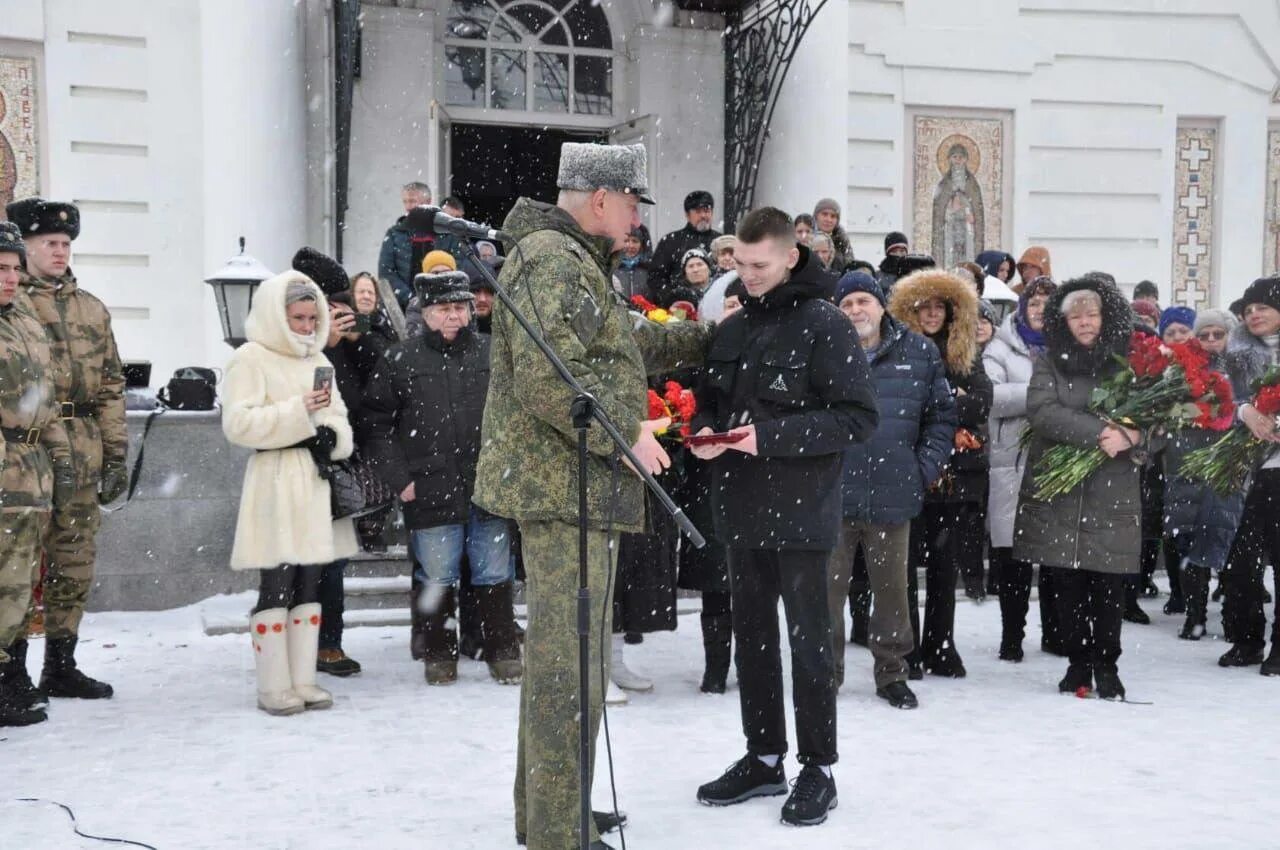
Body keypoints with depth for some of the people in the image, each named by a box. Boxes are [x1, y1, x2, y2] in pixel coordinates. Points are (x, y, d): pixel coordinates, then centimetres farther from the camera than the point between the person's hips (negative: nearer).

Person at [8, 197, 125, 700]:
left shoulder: (91, 310, 16)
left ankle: (61, 666, 21)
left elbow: (111, 386, 17)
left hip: (81, 456, 5)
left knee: (75, 567, 10)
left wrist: (116, 454, 12)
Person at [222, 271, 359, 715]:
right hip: (276, 486, -6)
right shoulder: (251, 358, -3)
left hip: (317, 484, 7)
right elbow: (238, 422, -13)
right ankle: (273, 687, 2)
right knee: (276, 586, -6)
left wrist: (332, 437, -4)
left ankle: (303, 681, 15)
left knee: (309, 586, 9)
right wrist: (298, 413, -19)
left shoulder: (318, 361, 18)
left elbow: (340, 417, 19)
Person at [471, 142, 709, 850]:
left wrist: (705, 338, 37)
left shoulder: (574, 262, 21)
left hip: (578, 487, 11)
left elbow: (627, 342, 35)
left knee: (564, 657, 18)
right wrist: (625, 434, -18)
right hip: (562, 486, -11)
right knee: (569, 665, -8)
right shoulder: (553, 259, -14)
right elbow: (549, 377, -26)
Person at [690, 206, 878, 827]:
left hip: (801, 511, -7)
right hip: (743, 509, 7)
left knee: (808, 640, 3)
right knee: (751, 636, 14)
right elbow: (710, 399, 20)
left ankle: (817, 769, 16)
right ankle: (763, 757, 27)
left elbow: (859, 416, -15)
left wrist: (772, 436, -22)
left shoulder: (824, 325, -9)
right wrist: (704, 432, -4)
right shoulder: (731, 329, 11)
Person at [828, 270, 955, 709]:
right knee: (828, 586, 6)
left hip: (893, 494, 1)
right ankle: (825, 671, 19)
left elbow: (943, 414, 10)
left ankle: (892, 672, 25)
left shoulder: (919, 353, 6)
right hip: (831, 492, -1)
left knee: (891, 587, 10)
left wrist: (926, 468, 2)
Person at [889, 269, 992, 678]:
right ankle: (906, 650, 8)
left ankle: (940, 647, 18)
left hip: (954, 474, 4)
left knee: (945, 564, 9)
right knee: (905, 563, -1)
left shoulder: (965, 356, 12)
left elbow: (981, 403, -1)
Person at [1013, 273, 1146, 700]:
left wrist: (1131, 435, -18)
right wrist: (1099, 433, -21)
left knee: (1109, 584, 0)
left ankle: (1106, 665, 15)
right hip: (1058, 492, 0)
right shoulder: (1049, 362, 5)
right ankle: (1078, 661, 19)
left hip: (1112, 494, 0)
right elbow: (1041, 410, -11)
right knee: (1068, 584, 5)